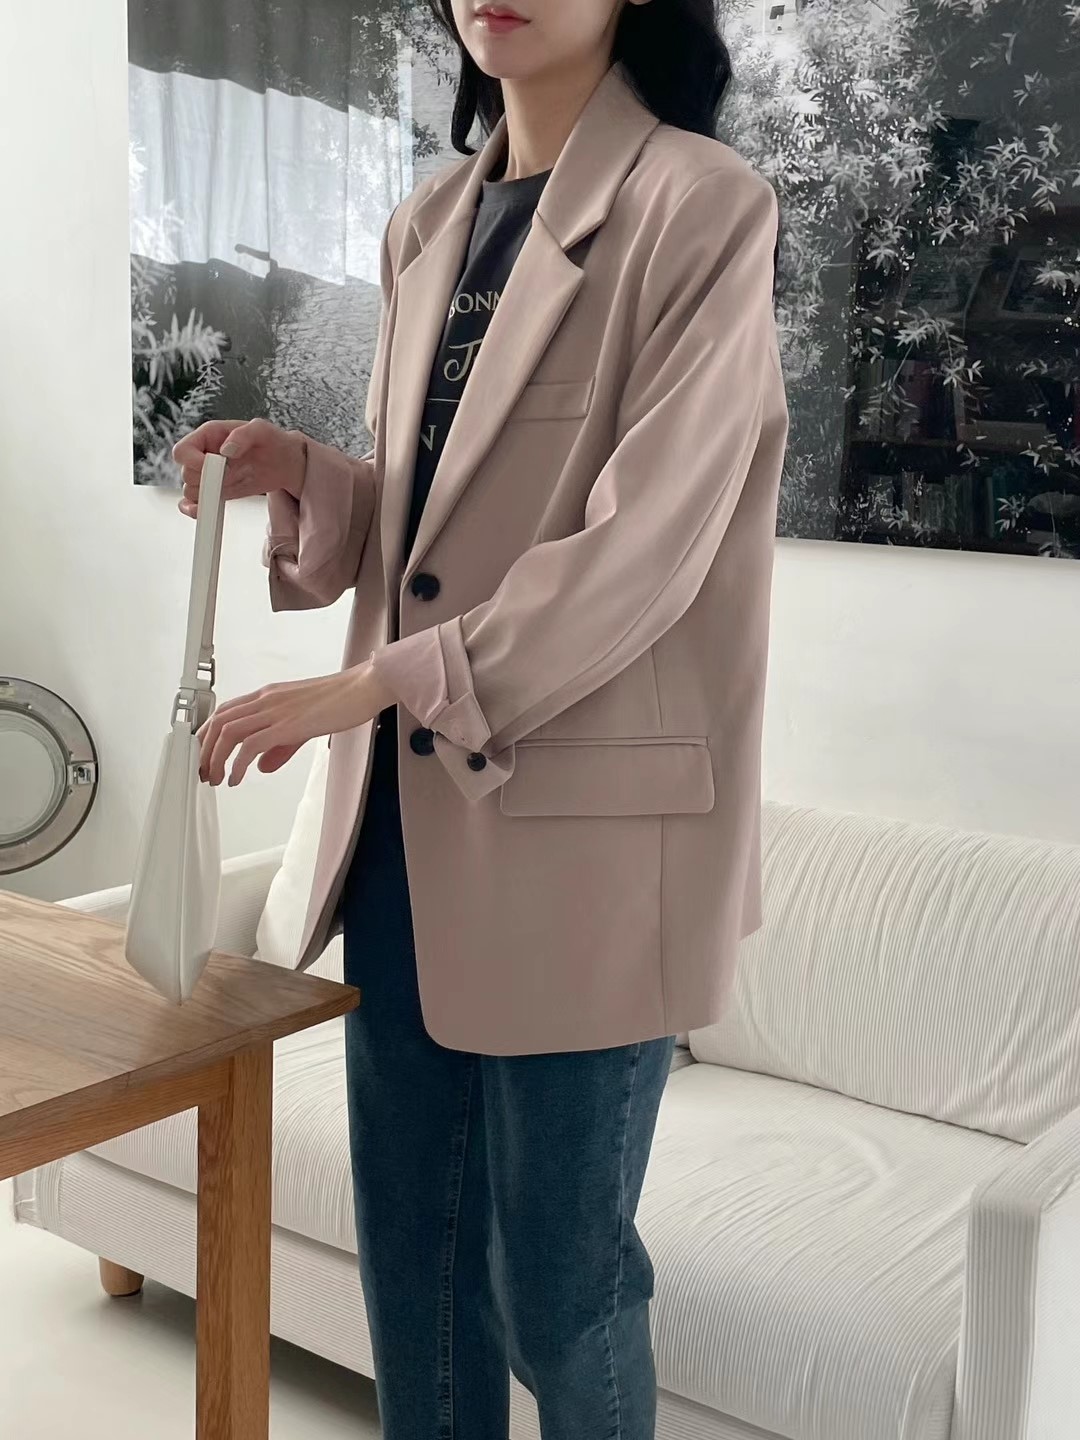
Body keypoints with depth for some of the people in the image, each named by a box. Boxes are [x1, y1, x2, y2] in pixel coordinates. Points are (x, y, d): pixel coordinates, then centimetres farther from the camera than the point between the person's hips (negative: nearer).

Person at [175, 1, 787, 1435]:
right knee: (410, 1247, 16)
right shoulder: (431, 224, 13)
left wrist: (372, 682, -21)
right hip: (407, 805, 6)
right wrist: (304, 475, -1)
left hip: (582, 816, -6)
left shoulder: (700, 205, -8)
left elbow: (648, 539, -17)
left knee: (557, 1270, 6)